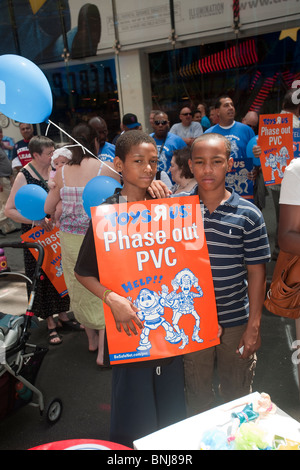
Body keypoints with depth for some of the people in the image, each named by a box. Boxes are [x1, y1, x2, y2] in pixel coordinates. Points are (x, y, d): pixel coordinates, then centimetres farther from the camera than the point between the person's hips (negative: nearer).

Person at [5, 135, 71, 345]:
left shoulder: (55, 169, 0)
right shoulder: (24, 176, -13)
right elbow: (9, 210, -14)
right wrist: (35, 220, -24)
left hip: (59, 232, 5)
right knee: (42, 275, 6)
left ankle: (63, 314, 31)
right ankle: (50, 323, 20)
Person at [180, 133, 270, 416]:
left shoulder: (248, 215, -9)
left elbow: (256, 272, -5)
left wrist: (254, 325, -5)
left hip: (236, 322, -1)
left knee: (237, 394, 20)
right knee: (196, 394, 20)